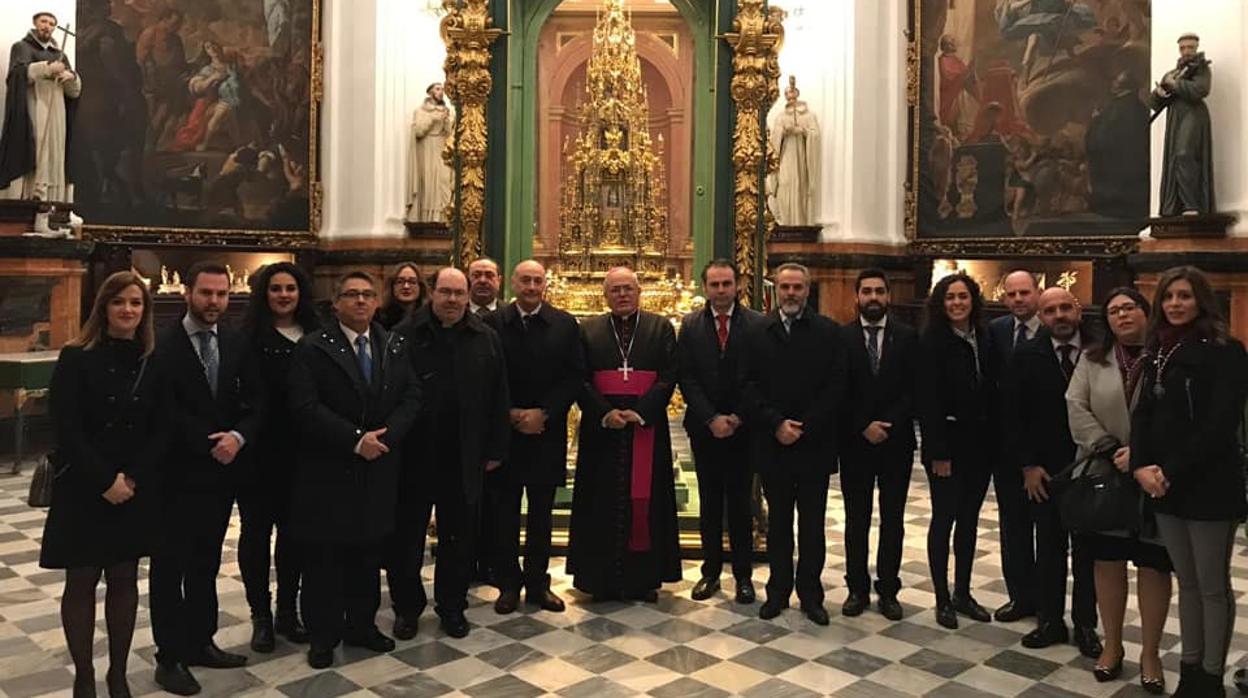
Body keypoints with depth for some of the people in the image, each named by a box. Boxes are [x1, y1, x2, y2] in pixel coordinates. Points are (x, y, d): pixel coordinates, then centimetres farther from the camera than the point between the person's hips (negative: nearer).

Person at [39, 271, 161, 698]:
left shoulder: (153, 362, 2)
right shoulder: (76, 358, -6)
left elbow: (160, 430, 1)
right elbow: (66, 430, -11)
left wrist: (131, 478, -11)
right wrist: (104, 481, -15)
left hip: (136, 491, 3)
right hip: (83, 489, -2)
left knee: (125, 580, 10)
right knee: (82, 582, 6)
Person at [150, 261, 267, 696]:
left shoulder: (237, 344, 5)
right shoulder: (162, 345, -11)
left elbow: (257, 401, 2)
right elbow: (164, 411, -17)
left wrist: (238, 437, -14)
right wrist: (208, 443, -16)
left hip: (222, 470, 5)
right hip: (177, 471, -5)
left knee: (206, 562, 16)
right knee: (170, 565, 7)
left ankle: (200, 642, 28)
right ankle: (170, 656, 18)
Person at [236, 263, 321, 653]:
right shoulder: (249, 338, -6)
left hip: (301, 450, 3)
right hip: (260, 450, -3)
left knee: (294, 530, 12)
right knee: (256, 530, 8)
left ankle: (288, 611, 26)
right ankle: (261, 615, 22)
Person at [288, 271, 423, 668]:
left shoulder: (396, 346, 7)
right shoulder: (313, 348, -6)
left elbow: (412, 396, 3)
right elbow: (305, 407, -15)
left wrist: (385, 434, -13)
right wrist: (355, 440, -18)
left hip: (378, 469, 4)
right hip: (327, 471, -3)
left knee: (368, 553, 14)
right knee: (324, 557, 7)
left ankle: (362, 625, 29)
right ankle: (323, 634, 22)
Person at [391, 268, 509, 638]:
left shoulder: (486, 338, 4)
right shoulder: (404, 335, -3)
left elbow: (498, 398, 5)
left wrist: (496, 449, 2)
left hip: (465, 458, 2)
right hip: (413, 455, -1)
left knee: (459, 537, 12)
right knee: (407, 536, 10)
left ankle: (452, 606, 29)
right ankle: (406, 607, 27)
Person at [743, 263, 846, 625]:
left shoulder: (828, 332, 1)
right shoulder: (758, 332, 4)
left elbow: (835, 388, -4)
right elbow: (750, 386, -1)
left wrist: (804, 427, -12)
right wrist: (776, 423, -12)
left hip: (815, 443, -1)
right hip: (772, 443, 1)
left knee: (812, 522, 8)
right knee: (778, 520, 11)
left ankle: (810, 593, 20)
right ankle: (778, 590, 22)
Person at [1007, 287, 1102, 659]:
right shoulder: (1027, 356, -3)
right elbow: (1014, 415, -2)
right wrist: (1027, 465, -6)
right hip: (1044, 470, 0)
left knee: (1087, 549, 10)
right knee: (1049, 548, 10)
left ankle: (1085, 625, 23)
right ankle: (1050, 621, 22)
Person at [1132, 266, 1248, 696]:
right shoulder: (1159, 352, 11)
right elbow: (1144, 413, 8)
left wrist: (1173, 472, -16)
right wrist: (1141, 466, -6)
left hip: (1209, 485, -6)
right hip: (1165, 486, 6)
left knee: (1213, 587, 6)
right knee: (1187, 583, 14)